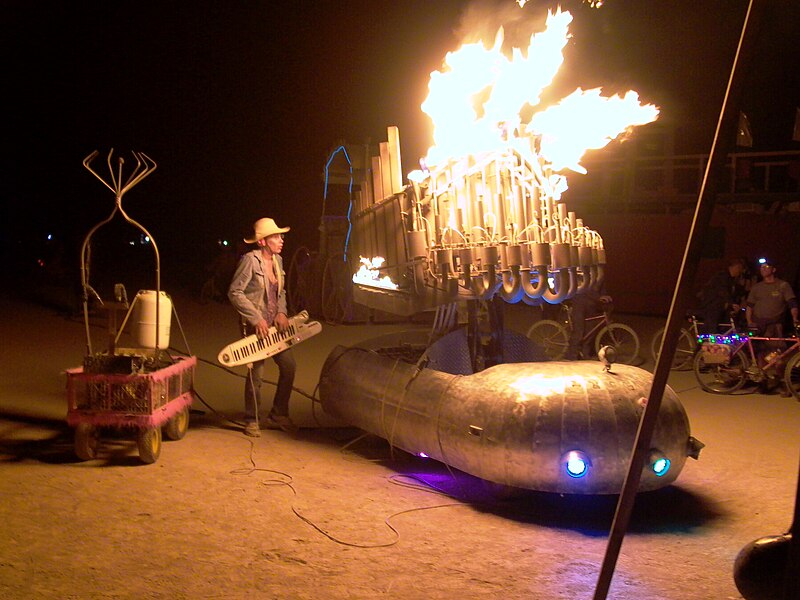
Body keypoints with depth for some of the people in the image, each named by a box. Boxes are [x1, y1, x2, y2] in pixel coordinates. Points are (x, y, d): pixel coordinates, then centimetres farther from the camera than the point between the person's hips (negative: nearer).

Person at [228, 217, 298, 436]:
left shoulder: (277, 260, 9)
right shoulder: (250, 260, -14)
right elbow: (235, 292, -16)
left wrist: (281, 313, 1)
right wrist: (257, 319, -18)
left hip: (275, 325, 8)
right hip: (255, 326, -7)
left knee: (289, 366, 6)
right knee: (256, 373, -2)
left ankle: (278, 416, 21)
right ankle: (251, 421, 13)